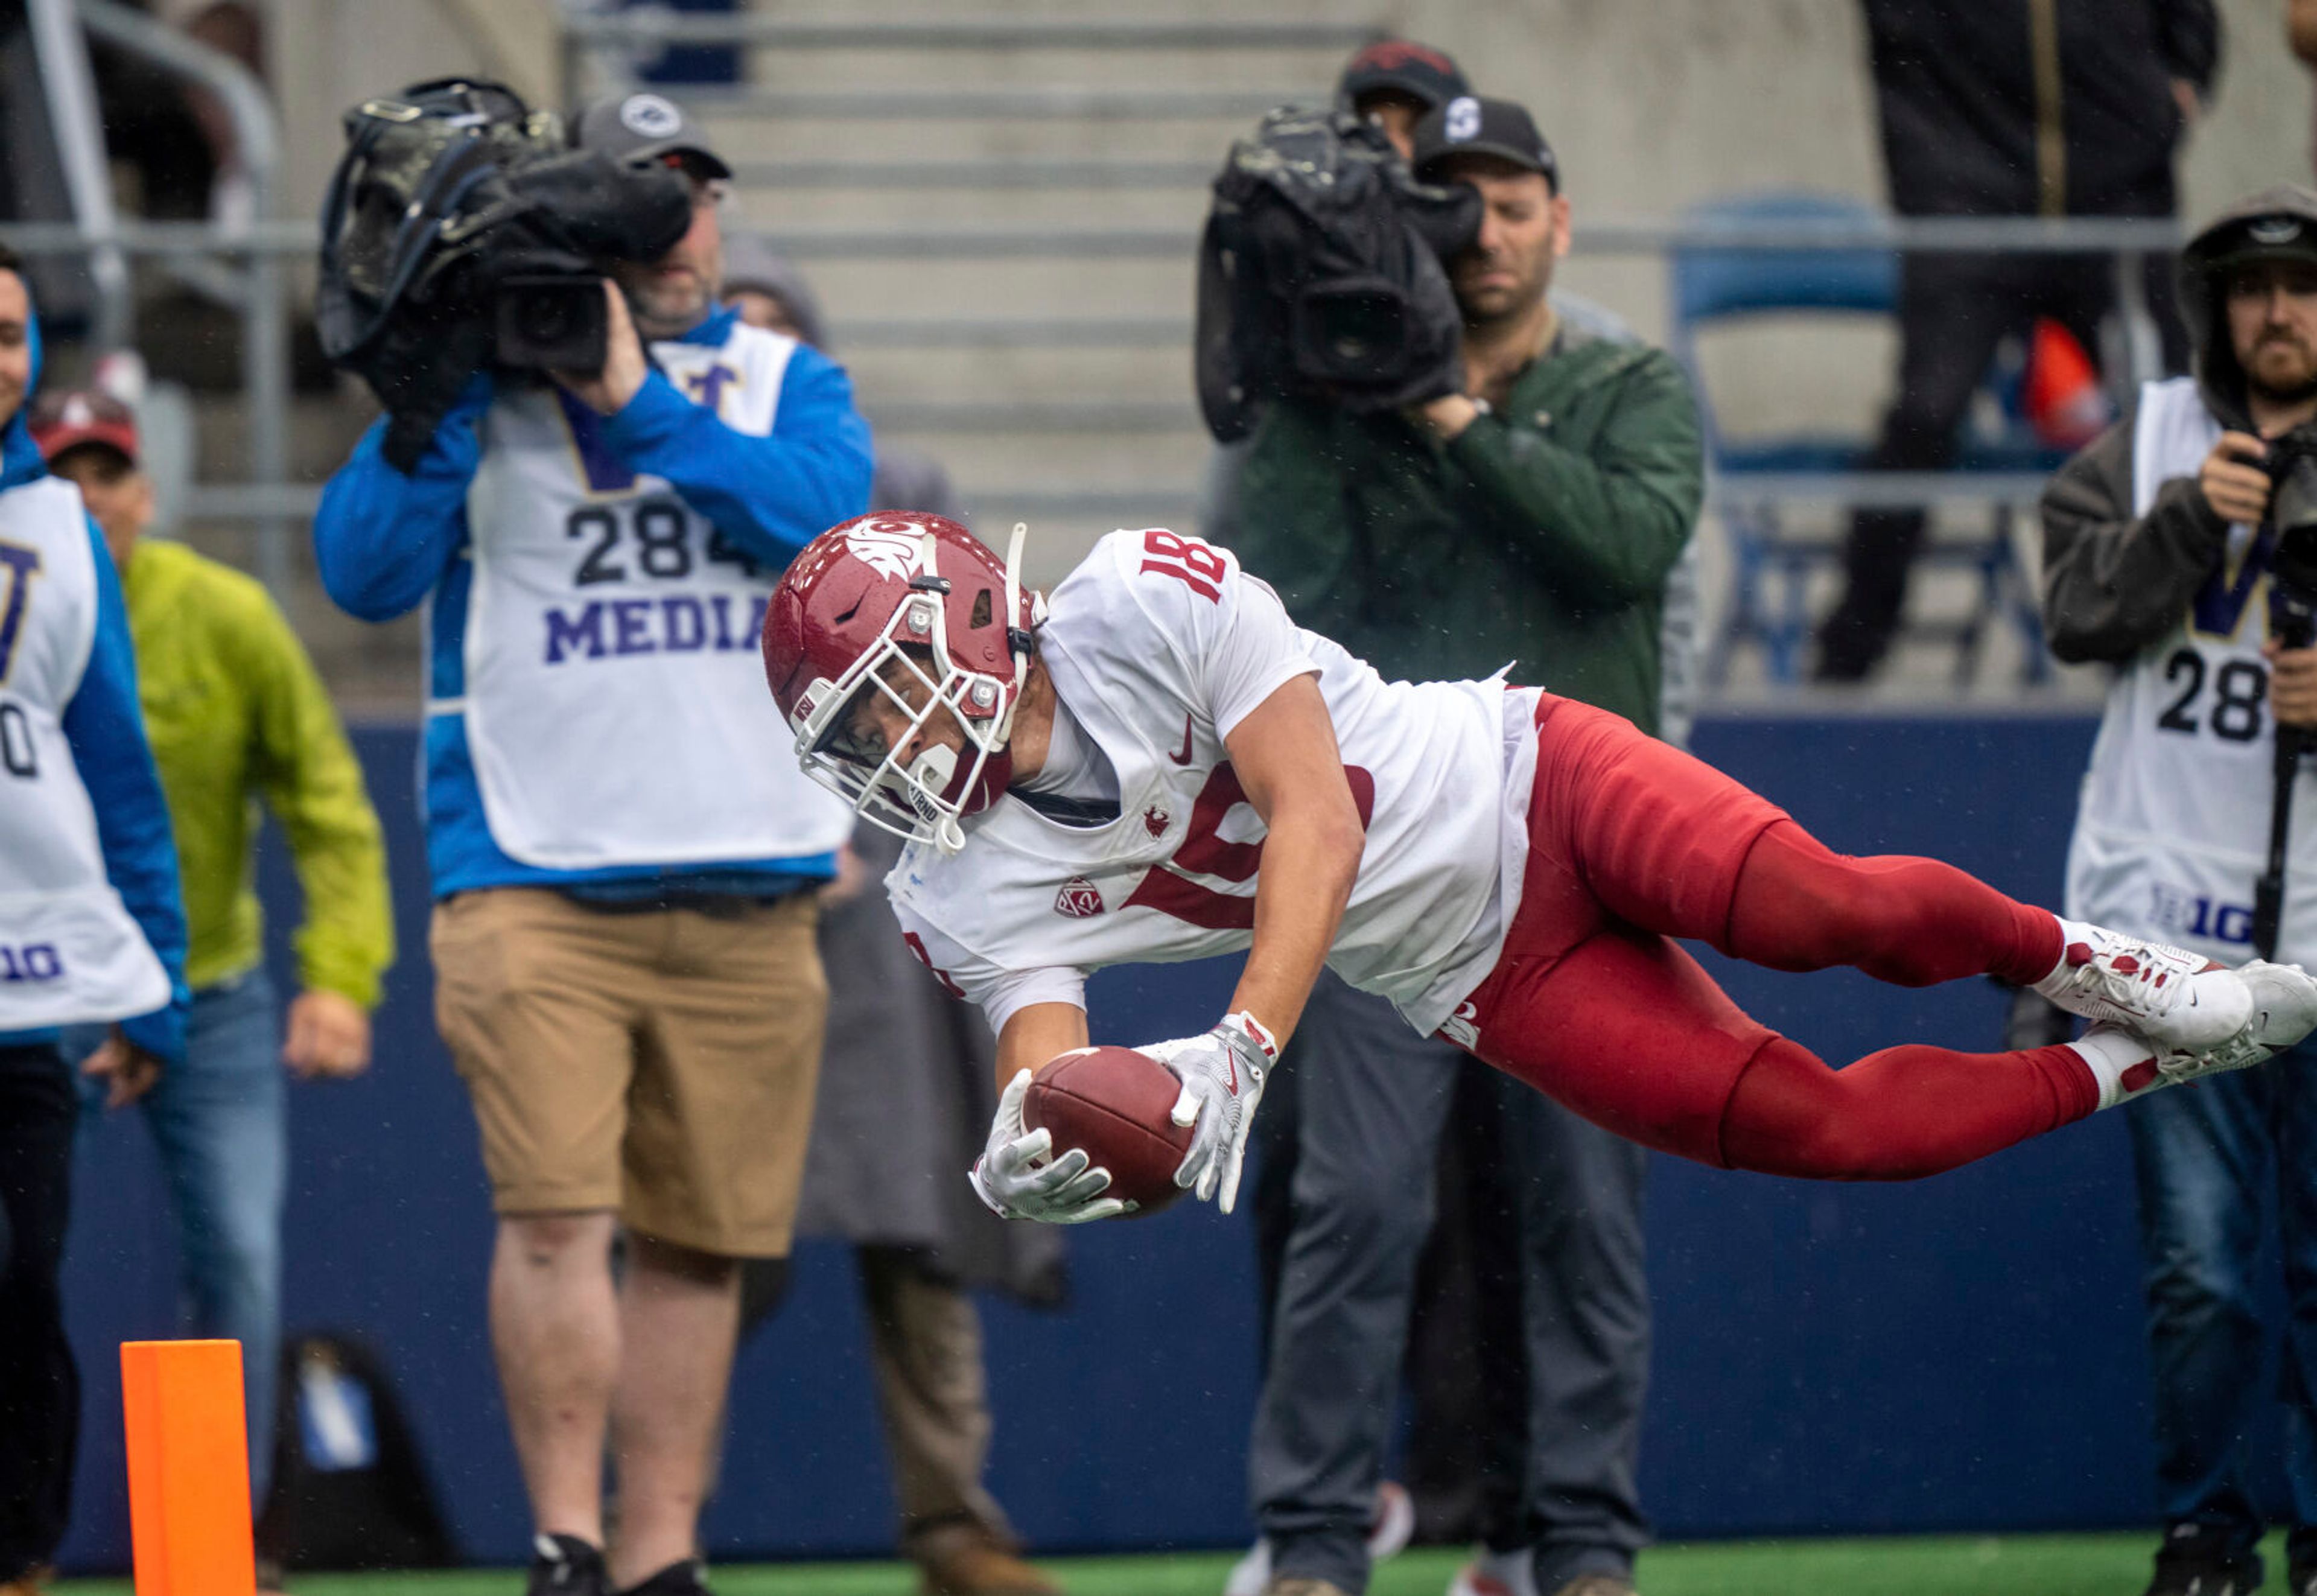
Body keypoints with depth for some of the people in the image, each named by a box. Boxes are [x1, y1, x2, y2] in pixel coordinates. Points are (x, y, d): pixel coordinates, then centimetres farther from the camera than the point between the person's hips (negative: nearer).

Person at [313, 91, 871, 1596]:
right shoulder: (480, 387, 7)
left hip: (749, 891, 3)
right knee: (558, 1210, -16)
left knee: (696, 1237, 5)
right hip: (533, 882, -3)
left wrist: (635, 397, -12)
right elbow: (367, 569, -4)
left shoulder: (790, 383, 13)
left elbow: (819, 510, -8)